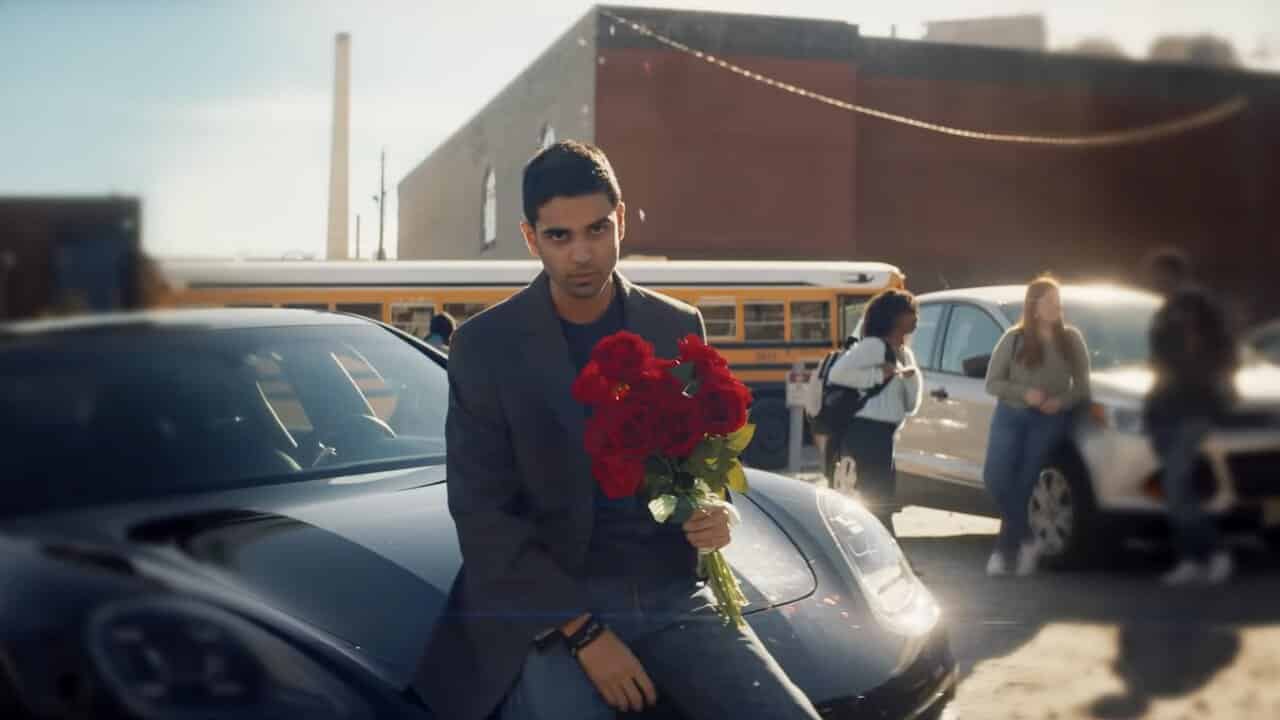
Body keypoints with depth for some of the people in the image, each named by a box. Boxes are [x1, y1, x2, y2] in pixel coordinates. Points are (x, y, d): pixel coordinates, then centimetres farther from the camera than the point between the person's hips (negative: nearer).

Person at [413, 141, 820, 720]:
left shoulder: (678, 329, 6)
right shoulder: (484, 345, -3)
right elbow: (480, 513, -6)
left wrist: (715, 515, -8)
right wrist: (583, 630, -14)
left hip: (671, 594, 3)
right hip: (546, 603, -3)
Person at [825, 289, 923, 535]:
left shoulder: (905, 354, 17)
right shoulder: (874, 345, -10)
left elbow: (910, 405, 14)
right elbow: (837, 373, -22)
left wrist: (912, 377, -4)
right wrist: (880, 374, -17)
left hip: (884, 434, 10)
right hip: (867, 432, -9)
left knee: (881, 501, 14)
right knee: (878, 501, -9)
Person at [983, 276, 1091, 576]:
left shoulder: (1071, 339, 3)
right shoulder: (1014, 338, -1)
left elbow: (1082, 386, 6)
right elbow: (992, 382, -1)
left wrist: (1061, 401, -14)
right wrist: (1024, 393, -17)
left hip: (1050, 420, 0)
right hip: (1010, 415, 1)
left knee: (1022, 484, -7)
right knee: (996, 478, -13)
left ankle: (1005, 549, 4)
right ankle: (1025, 539, 5)